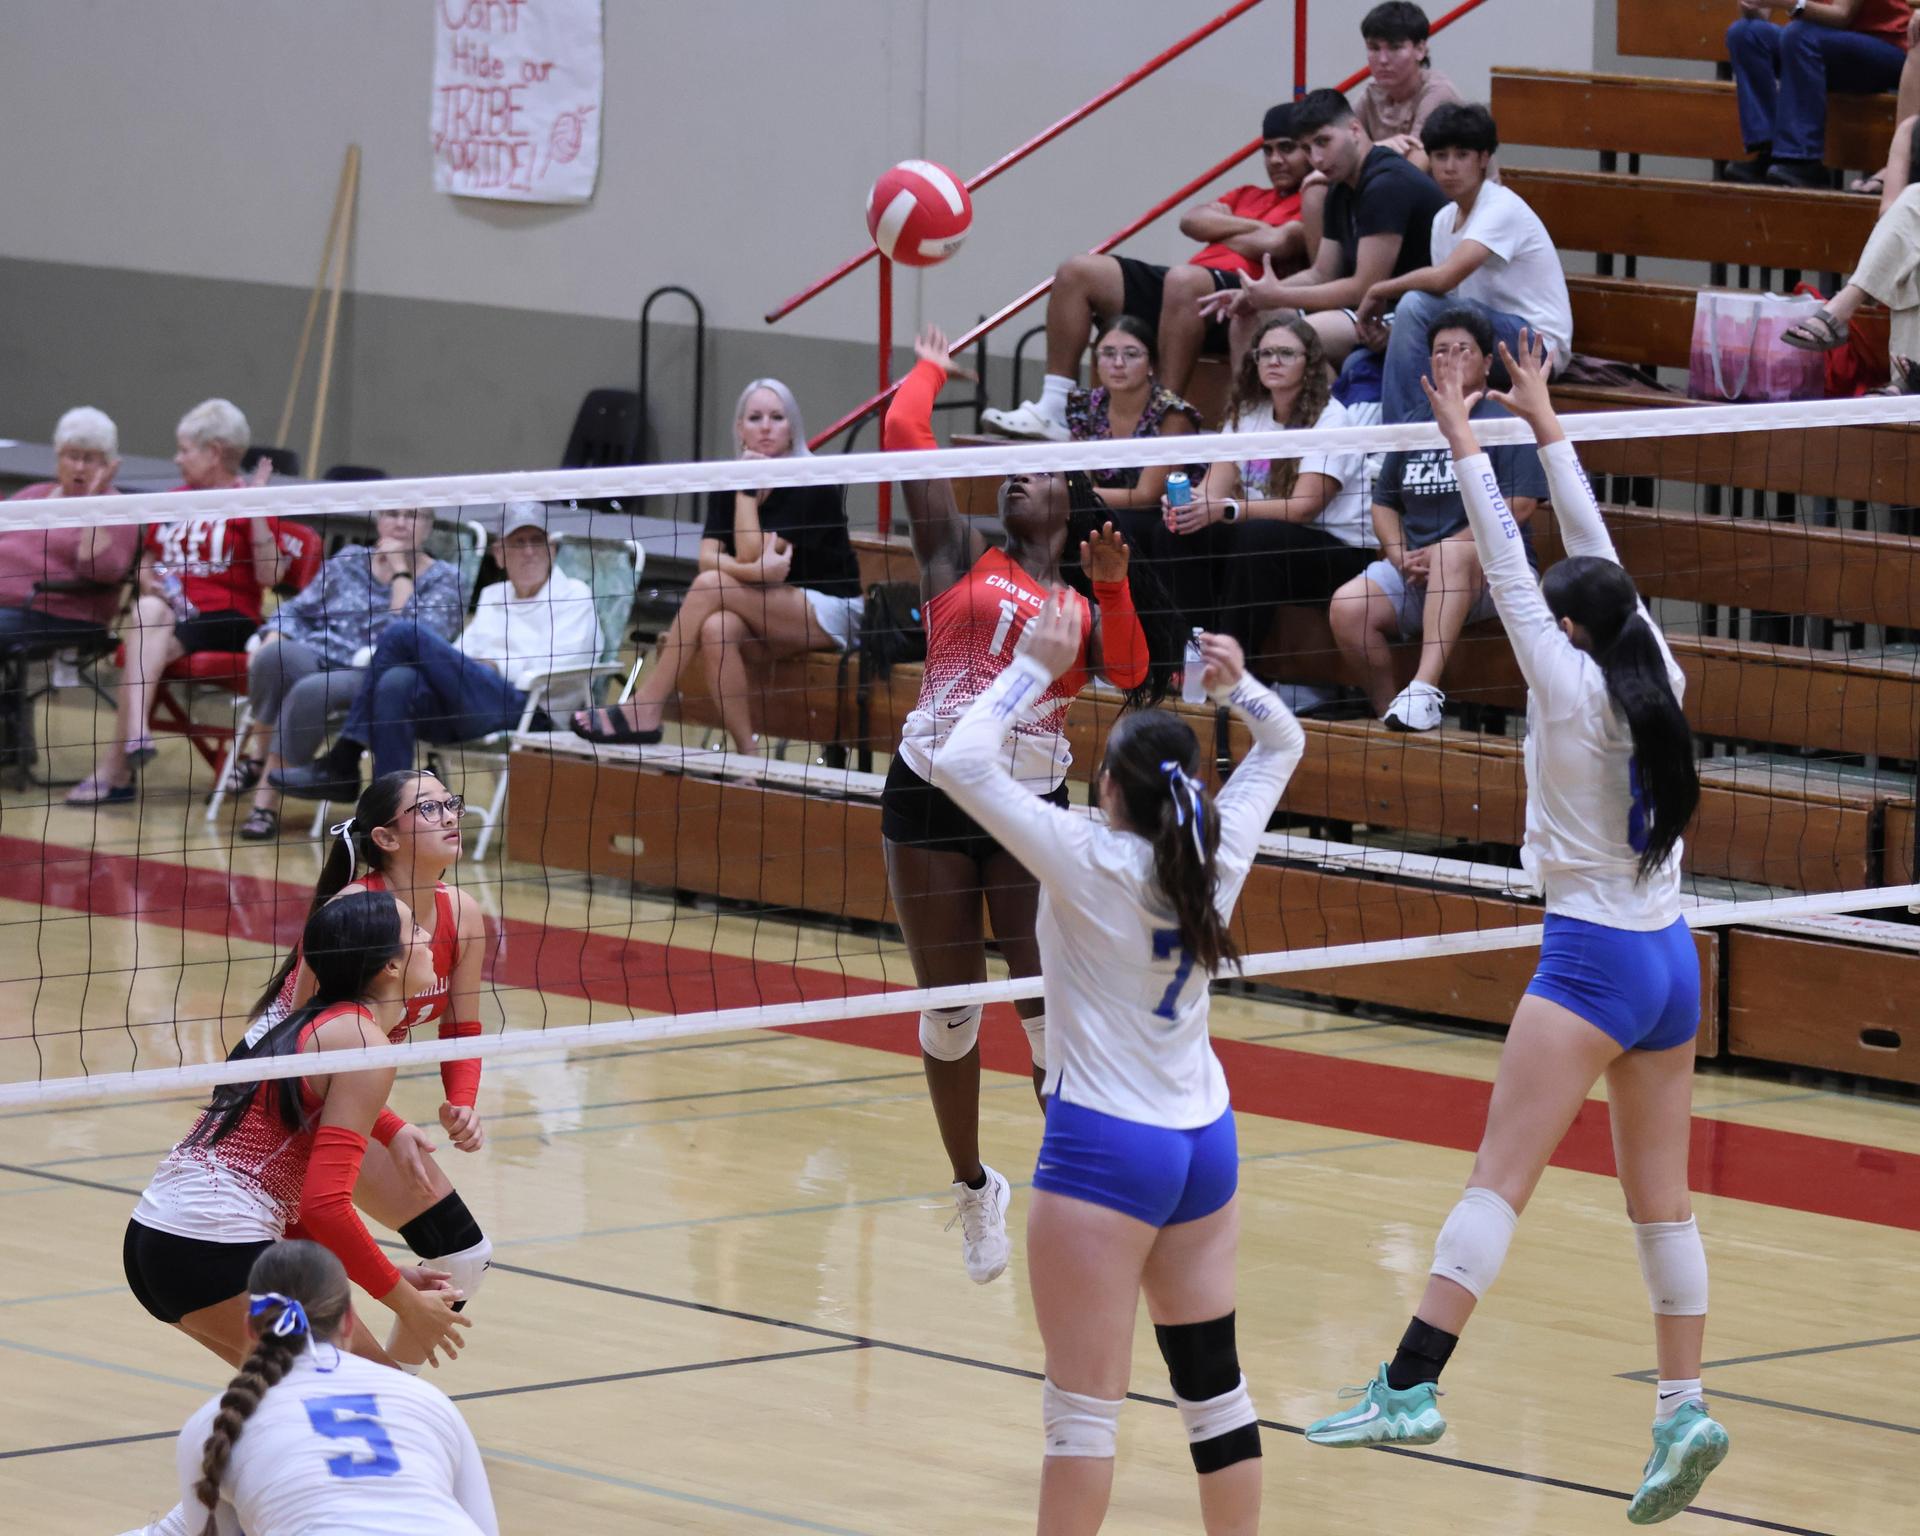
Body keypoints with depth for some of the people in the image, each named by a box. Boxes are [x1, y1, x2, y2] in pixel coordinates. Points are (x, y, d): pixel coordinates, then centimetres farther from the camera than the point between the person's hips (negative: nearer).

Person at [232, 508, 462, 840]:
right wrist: (271, 640, -1)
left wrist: (400, 571, -7)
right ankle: (257, 752, -16)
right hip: (317, 659, 3)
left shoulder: (443, 579, 7)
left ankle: (267, 801, -29)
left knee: (313, 691, -37)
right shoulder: (349, 561, 20)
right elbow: (298, 610, 19)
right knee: (276, 654, -33)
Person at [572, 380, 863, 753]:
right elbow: (707, 558, -10)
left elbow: (751, 555, -21)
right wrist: (757, 570, -29)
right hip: (768, 621, 5)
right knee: (716, 629, -31)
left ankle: (643, 713, -23)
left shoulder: (813, 482, -13)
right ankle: (749, 755, -29)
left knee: (711, 586, -25)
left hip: (830, 611, -5)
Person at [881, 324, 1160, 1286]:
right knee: (949, 1008, 5)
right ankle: (971, 1185, 21)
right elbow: (902, 433, 2)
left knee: (1050, 1007, -5)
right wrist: (931, 367, 17)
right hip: (929, 801, -1)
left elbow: (1128, 673, -6)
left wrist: (1113, 588, -19)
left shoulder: (1080, 607, 14)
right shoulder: (959, 559, 9)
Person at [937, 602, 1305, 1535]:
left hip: (1105, 1148, -6)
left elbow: (963, 763, -19)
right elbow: (1281, 747, 17)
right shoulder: (1219, 855, -1)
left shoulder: (1091, 862, -16)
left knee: (1084, 1408, -4)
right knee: (1213, 1383, 14)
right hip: (1204, 1142, 6)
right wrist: (1237, 688, 1)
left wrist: (1034, 668, -11)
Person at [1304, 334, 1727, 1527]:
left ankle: (1412, 1388, -21)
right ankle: (1686, 1411, 6)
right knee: (1662, 1201, 9)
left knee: (1500, 1180, -13)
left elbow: (1512, 571, -7)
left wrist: (1466, 438, -1)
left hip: (1593, 963, -7)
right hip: (1672, 960, 7)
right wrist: (1545, 422, 21)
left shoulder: (1571, 689, -9)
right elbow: (1599, 554, 15)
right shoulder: (1656, 679, 6)